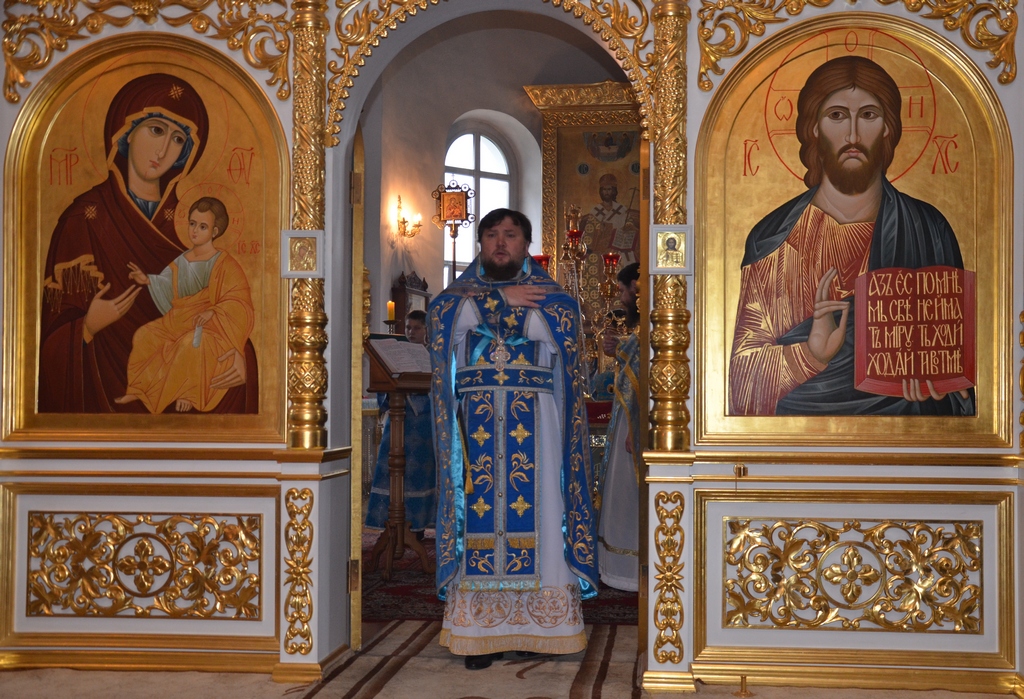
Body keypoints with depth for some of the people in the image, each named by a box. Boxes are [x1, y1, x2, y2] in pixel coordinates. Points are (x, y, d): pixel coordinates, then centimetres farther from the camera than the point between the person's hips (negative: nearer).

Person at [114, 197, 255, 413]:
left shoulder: (225, 265, -12)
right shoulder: (182, 261, 8)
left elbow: (238, 301, -17)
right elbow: (168, 287, 17)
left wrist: (213, 312, -29)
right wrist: (149, 280, -1)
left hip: (211, 324, -8)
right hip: (179, 321, 8)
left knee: (191, 343, -37)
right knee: (145, 335, 3)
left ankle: (189, 393, -18)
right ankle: (139, 389, 13)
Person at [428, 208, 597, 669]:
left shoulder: (549, 294, 12)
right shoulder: (461, 290, 14)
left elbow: (558, 327, -9)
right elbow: (441, 312, -8)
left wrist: (486, 303, -6)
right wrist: (503, 297, -8)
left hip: (533, 427, 0)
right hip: (478, 425, 0)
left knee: (536, 514, -4)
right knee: (480, 516, -4)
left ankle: (537, 625, 3)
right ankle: (481, 631, -1)